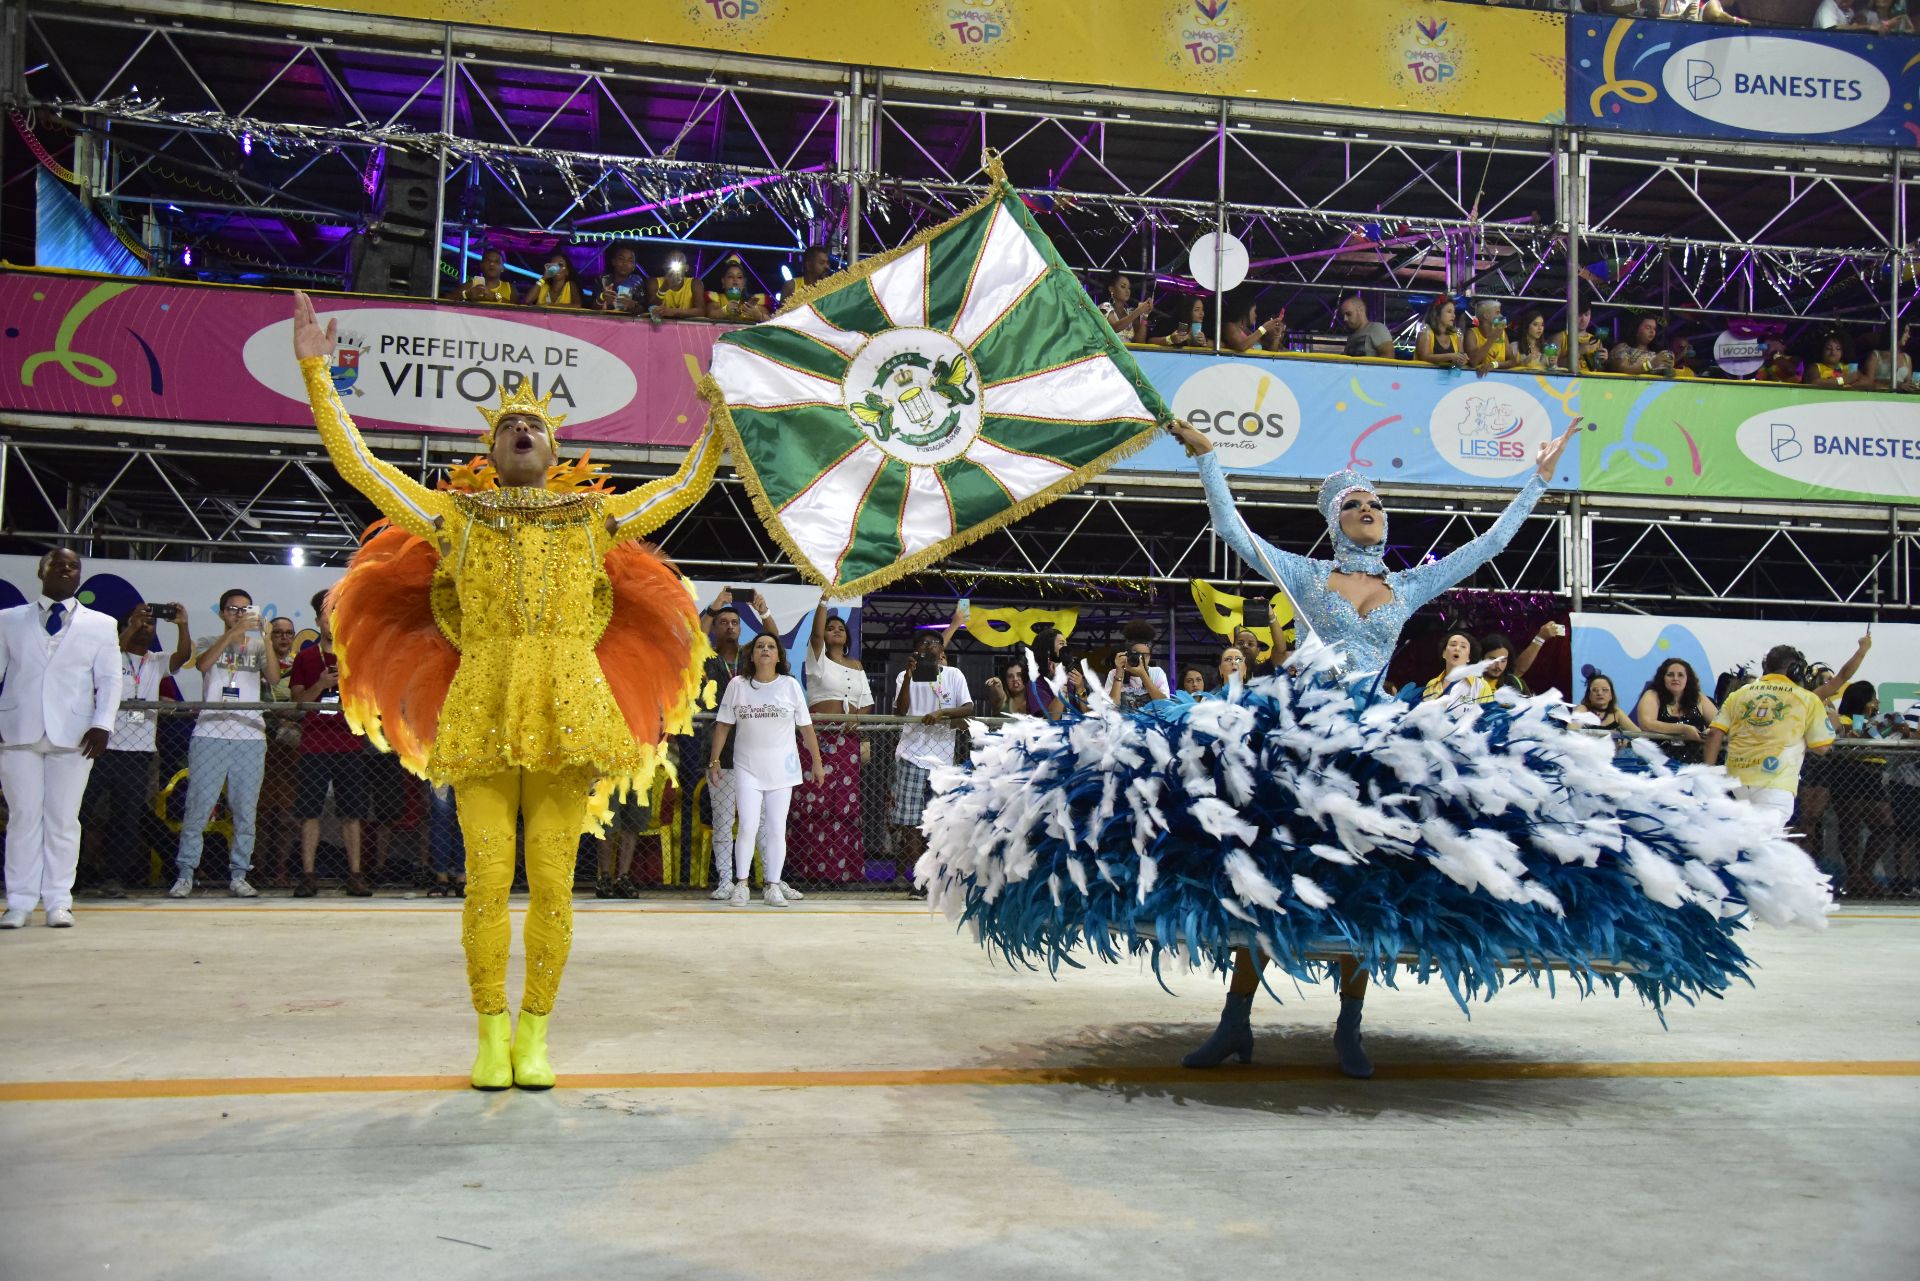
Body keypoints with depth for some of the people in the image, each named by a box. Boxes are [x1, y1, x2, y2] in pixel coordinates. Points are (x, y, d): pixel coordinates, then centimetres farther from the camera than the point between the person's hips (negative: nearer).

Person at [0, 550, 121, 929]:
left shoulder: (101, 625, 11)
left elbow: (109, 680, 5)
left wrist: (102, 725, -8)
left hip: (72, 734, 0)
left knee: (63, 819, 1)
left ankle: (58, 900, 5)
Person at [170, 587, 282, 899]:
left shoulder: (258, 646, 15)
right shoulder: (210, 642, 12)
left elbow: (273, 677, -2)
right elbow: (202, 664, -10)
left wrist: (265, 638, -13)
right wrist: (233, 632, -18)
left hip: (250, 736, 2)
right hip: (210, 734, -2)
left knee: (246, 811, 2)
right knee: (198, 808, -4)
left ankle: (238, 876, 8)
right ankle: (184, 874, 3)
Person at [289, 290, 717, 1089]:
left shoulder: (594, 518, 18)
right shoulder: (453, 516, 16)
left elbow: (686, 485, 23)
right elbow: (357, 464, 16)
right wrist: (316, 374, 14)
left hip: (566, 716, 1)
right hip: (481, 716, 0)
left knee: (552, 882, -2)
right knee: (487, 878, -6)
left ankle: (534, 1034, 10)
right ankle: (491, 1036, 6)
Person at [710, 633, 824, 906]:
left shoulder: (790, 685, 0)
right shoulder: (737, 685, 0)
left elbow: (806, 727, 4)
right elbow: (724, 725, 5)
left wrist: (817, 762, 5)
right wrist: (714, 759, 3)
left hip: (781, 768, 1)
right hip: (747, 768, 0)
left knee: (776, 829, 3)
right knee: (747, 827, -6)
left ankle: (772, 886, 12)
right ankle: (741, 884, 6)